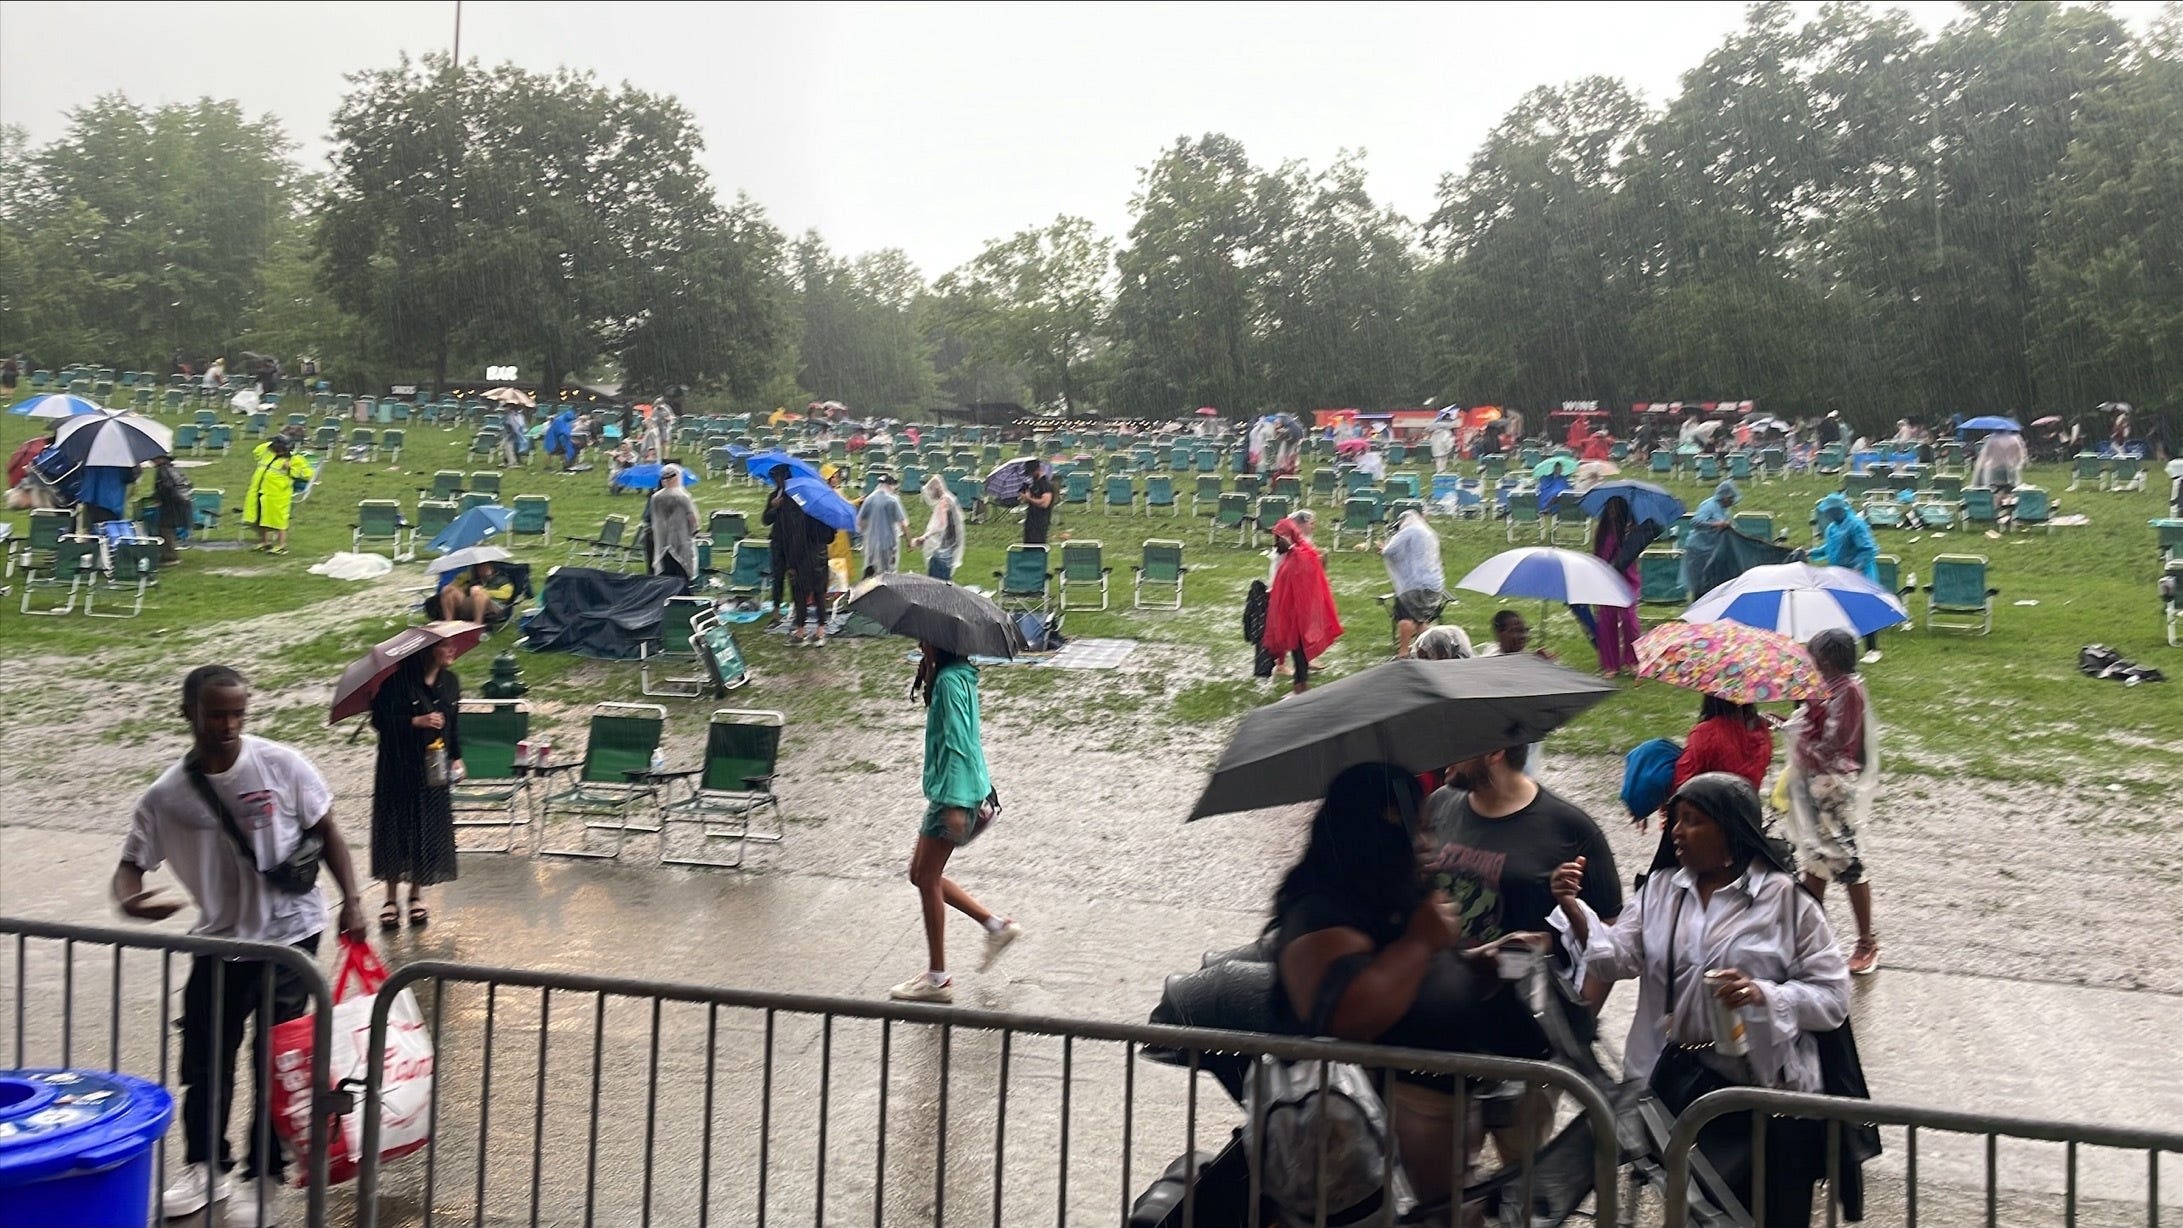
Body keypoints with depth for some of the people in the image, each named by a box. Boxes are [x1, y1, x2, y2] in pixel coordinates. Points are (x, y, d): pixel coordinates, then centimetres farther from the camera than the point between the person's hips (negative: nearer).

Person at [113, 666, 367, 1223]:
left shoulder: (281, 765, -12)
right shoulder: (165, 797, -8)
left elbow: (326, 830, -2)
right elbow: (132, 864, -3)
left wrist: (351, 900, -8)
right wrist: (129, 899, -26)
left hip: (289, 933, -2)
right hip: (219, 940, 2)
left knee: (275, 1060, 2)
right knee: (204, 1058, 11)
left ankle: (265, 1178, 17)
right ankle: (205, 1167, 32)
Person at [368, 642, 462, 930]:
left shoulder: (450, 682, 4)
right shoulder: (398, 680, -14)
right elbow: (380, 719, -15)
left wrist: (456, 757, 9)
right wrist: (417, 722, -25)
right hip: (398, 768, -4)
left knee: (429, 830, 7)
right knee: (396, 828, 2)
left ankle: (416, 895, 23)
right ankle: (392, 898, 15)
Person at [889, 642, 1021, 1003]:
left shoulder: (950, 681, -17)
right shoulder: (957, 676, 13)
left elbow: (958, 744, -23)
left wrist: (955, 802, -27)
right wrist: (981, 794, 25)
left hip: (952, 792, -10)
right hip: (949, 791, 10)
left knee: (927, 877, -2)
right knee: (922, 873, 15)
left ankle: (937, 979, 5)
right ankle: (996, 925, 20)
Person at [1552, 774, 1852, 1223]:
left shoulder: (1787, 899, -9)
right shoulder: (1661, 887, 6)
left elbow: (1832, 996, -10)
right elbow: (1618, 959, -4)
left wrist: (1763, 995, -25)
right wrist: (1574, 910, -19)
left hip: (1765, 1090, -4)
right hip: (1675, 1080, 4)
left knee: (1765, 1212, 8)